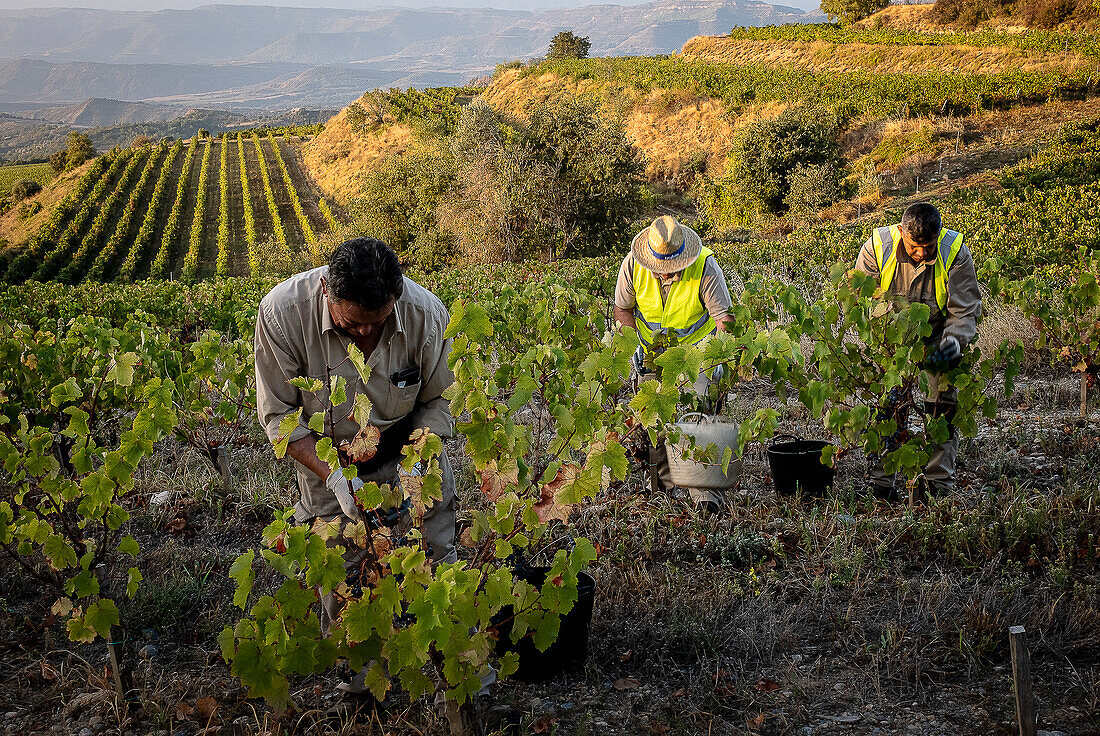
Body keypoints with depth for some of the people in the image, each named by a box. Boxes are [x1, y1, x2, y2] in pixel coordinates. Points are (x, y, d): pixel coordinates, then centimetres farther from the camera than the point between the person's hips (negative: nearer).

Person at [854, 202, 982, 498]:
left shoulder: (955, 253, -22)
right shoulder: (876, 248, -22)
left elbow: (965, 309, -16)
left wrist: (955, 338, -34)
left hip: (939, 335, 0)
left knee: (944, 404, -5)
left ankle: (940, 482, 4)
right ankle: (881, 480, 3)